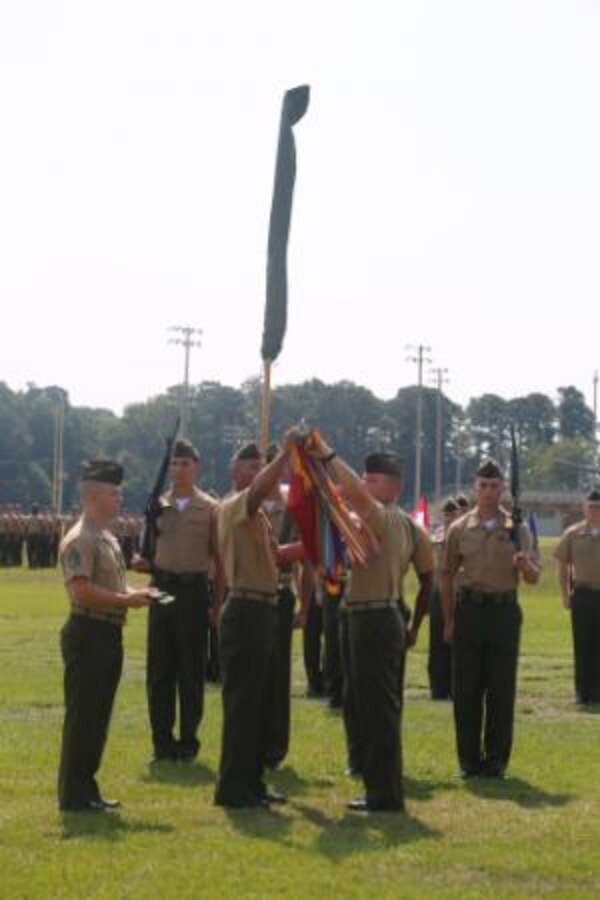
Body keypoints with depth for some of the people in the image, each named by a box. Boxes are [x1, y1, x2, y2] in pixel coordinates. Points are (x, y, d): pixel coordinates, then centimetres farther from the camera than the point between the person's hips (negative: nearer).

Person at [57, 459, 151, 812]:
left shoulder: (108, 538, 17)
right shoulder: (80, 540, -15)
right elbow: (82, 591, -24)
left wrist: (134, 594, 7)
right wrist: (127, 600, -19)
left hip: (109, 634, 10)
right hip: (88, 634, -10)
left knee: (98, 716, 14)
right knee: (82, 716, -4)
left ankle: (86, 788, 22)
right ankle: (73, 795, 1)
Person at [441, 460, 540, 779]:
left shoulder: (517, 529, 4)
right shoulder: (459, 529, 6)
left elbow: (534, 578, 2)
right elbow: (447, 577, 10)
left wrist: (525, 565, -22)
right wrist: (448, 621, 6)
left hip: (504, 611, 0)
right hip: (469, 609, 0)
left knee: (502, 689, 2)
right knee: (467, 688, 2)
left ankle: (496, 759, 10)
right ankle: (469, 759, 11)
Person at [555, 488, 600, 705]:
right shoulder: (573, 534, 4)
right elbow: (563, 565, 10)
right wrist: (565, 595, 5)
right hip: (582, 595, 1)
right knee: (582, 646, 5)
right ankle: (582, 692, 11)